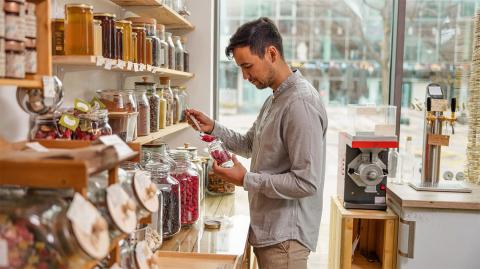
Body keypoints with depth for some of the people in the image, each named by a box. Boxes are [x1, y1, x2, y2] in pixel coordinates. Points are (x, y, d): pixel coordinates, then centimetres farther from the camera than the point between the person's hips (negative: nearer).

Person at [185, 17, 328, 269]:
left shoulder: (300, 103, -22)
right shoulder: (275, 98, 10)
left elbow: (307, 182, -25)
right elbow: (250, 145, 18)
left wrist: (246, 180, -19)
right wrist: (212, 128, 3)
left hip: (285, 238, -9)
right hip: (268, 230, 9)